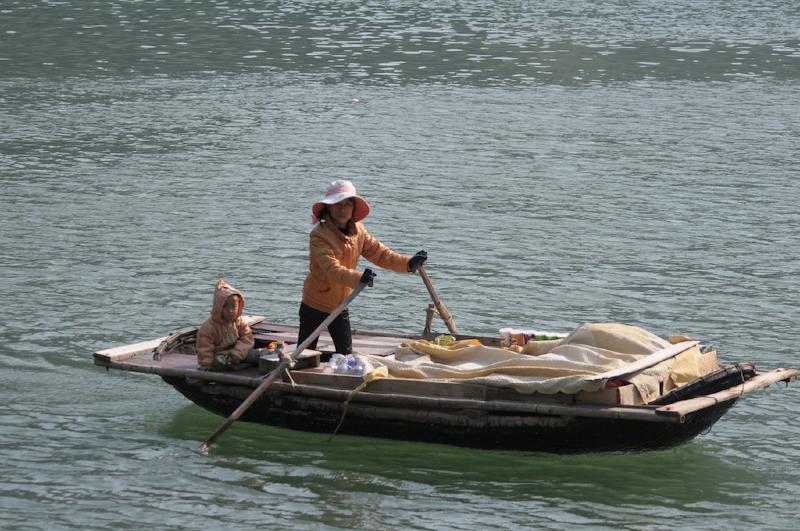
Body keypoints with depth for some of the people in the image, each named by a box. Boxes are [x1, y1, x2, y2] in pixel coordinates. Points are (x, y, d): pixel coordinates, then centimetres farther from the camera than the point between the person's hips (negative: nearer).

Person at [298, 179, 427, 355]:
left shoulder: (357, 231, -2)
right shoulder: (319, 235, -25)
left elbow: (379, 253, -3)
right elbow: (332, 269, -37)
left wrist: (408, 263, -18)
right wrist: (359, 278, -54)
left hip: (340, 306, 6)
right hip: (314, 305, -6)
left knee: (346, 355, 11)